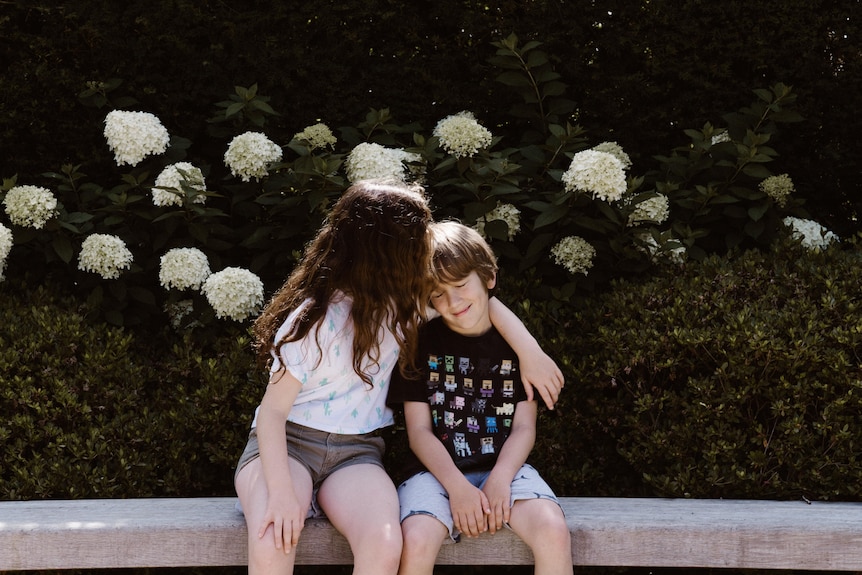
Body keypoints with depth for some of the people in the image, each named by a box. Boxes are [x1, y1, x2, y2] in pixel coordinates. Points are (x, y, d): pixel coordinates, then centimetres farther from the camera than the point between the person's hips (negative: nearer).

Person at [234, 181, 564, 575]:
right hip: (287, 441, -3)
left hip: (356, 452, 4)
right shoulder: (315, 320, -14)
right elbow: (272, 409, -14)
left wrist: (530, 352, 2)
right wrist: (281, 491, -29)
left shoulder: (403, 299, 1)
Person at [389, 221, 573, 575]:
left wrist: (499, 480, -16)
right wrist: (457, 486, -15)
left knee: (554, 533, -28)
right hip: (437, 470, -1)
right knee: (415, 544, -31)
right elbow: (419, 430, -1)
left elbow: (524, 427, 2)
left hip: (504, 468, 1)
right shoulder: (422, 342, 3)